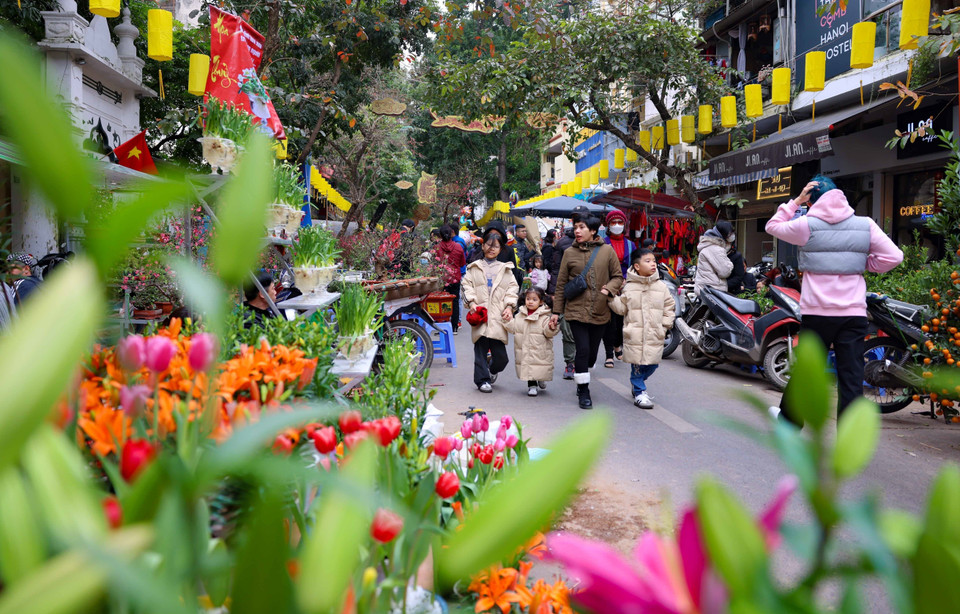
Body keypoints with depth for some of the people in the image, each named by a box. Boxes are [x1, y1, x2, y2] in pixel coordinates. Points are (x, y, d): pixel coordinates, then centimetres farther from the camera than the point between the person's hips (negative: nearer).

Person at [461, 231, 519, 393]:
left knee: (500, 354, -1)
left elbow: (513, 288, 13)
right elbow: (467, 285, 7)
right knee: (481, 348, -3)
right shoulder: (474, 268, 13)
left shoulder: (506, 269, 18)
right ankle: (482, 379, 7)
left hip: (498, 316, 1)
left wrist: (509, 306, -1)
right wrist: (471, 302, -8)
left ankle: (493, 370, 29)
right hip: (480, 314, -1)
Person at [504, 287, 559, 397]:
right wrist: (509, 321, -1)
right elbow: (514, 329, 11)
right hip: (524, 350, 3)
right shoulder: (520, 315, 7)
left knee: (540, 369, 4)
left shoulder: (544, 317, -7)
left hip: (540, 351, -3)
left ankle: (541, 380, 33)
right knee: (528, 369, 6)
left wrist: (552, 328, -32)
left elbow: (548, 333, -12)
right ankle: (532, 385, 22)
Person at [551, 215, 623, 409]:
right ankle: (584, 392, 5)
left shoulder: (607, 251, 2)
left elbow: (618, 276, 8)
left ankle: (583, 380, 36)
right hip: (576, 310, -1)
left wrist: (609, 289, -13)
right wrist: (556, 311, 5)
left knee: (592, 353, 8)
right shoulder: (569, 253, 3)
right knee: (583, 349, -9)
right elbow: (561, 284, 7)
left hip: (600, 311, 1)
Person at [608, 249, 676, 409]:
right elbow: (622, 308, 5)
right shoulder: (629, 287, 1)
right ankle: (639, 393, 15)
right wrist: (612, 298, -9)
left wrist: (664, 326, 5)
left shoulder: (661, 286, 6)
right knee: (637, 363, 0)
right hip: (635, 334, -2)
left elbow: (669, 307, 12)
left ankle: (637, 382, 34)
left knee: (652, 364, 6)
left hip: (655, 335, 2)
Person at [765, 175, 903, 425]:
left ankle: (788, 417, 33)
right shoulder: (865, 225, 3)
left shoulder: (806, 225, -4)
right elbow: (894, 256, 1)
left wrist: (795, 202, 12)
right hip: (854, 314, 1)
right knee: (852, 379, 1)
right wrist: (864, 264, 12)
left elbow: (773, 226, 12)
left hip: (816, 313, -1)